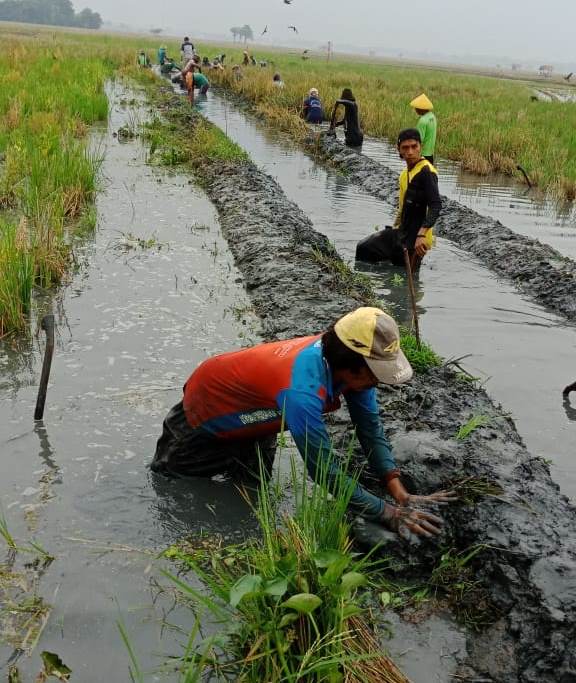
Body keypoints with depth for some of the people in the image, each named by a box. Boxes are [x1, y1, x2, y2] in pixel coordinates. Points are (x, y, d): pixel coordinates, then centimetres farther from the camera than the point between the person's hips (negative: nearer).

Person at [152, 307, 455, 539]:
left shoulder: (349, 362, -25)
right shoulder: (303, 391, -48)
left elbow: (371, 428, -19)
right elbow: (325, 473, -43)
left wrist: (401, 494, -27)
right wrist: (389, 514, -40)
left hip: (251, 416, 6)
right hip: (208, 405, -6)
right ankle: (176, 427, 39)